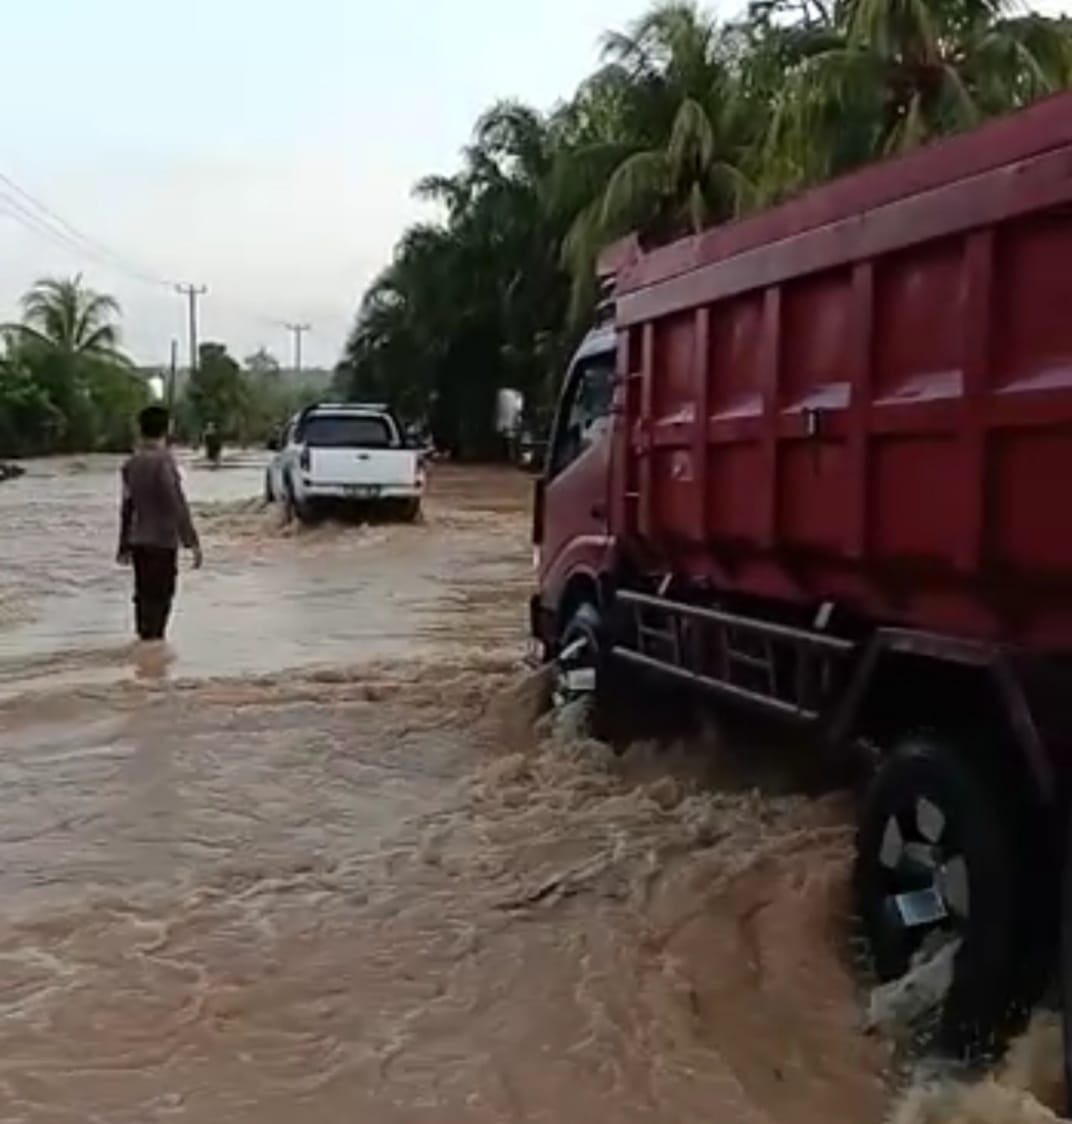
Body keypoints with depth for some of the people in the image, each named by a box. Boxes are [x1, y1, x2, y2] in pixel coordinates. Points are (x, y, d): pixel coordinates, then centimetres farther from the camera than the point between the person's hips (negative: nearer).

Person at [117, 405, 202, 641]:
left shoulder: (131, 463, 7)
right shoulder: (163, 461, -16)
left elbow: (127, 507, 14)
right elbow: (178, 506, -20)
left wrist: (124, 545, 21)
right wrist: (192, 541, -18)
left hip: (139, 541, 7)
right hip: (162, 541, -7)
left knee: (144, 595, 15)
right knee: (159, 596, -2)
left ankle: (145, 641, 22)